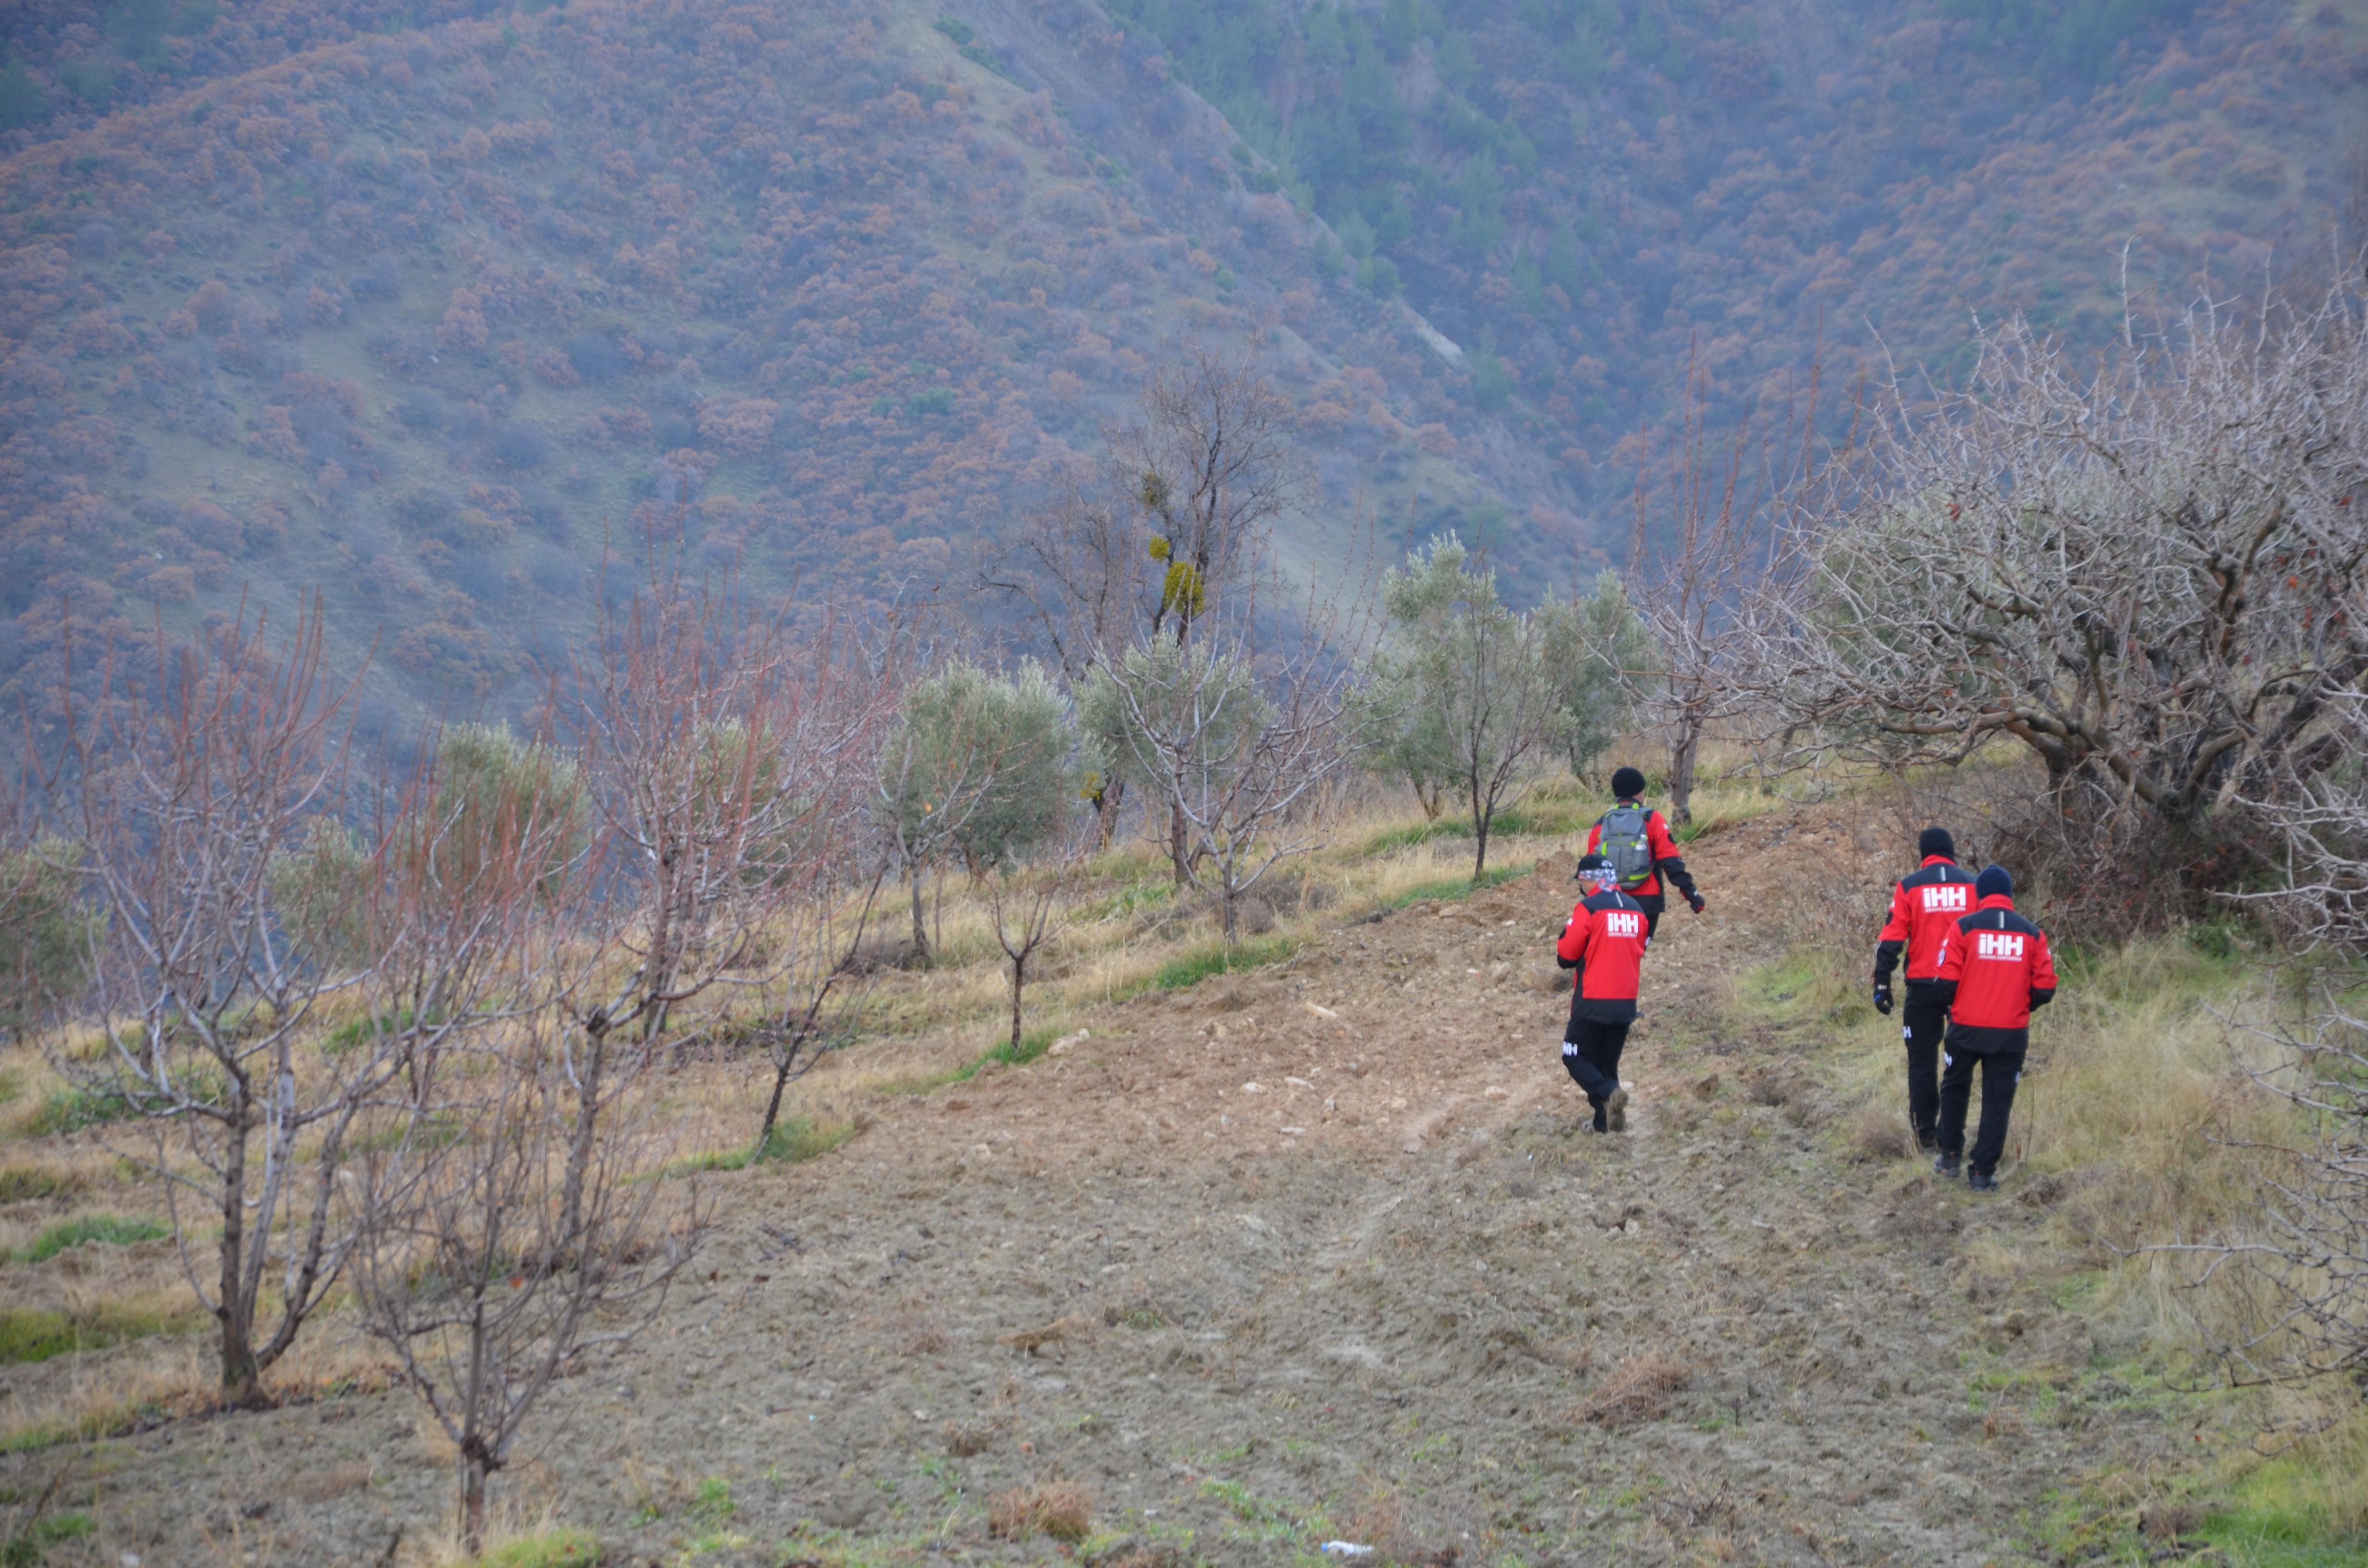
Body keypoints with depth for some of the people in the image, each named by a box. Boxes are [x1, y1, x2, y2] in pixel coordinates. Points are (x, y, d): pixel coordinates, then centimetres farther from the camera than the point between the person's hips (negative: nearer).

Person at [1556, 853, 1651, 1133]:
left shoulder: (1589, 908, -12)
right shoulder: (1636, 909, 7)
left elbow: (1566, 956, -9)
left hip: (1592, 1002, -6)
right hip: (1626, 1002, 6)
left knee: (1576, 1058, 4)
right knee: (1607, 1064, 15)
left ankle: (1609, 1093, -21)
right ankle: (1605, 1124, 7)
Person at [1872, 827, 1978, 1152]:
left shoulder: (1909, 887, -2)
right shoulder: (1973, 885, 3)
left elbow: (1892, 939, -6)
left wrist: (1882, 986, -3)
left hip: (1923, 987, -1)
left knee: (1922, 1062, 7)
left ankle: (1926, 1135, 8)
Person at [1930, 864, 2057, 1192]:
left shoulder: (1965, 928, -6)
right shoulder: (2032, 934, 1)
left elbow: (1946, 982, -8)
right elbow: (2045, 989, 1)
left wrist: (1950, 1005, 14)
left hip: (1966, 1029, -1)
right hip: (2011, 1034, 1)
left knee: (1955, 1089, 21)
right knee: (1998, 1101, 8)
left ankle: (1950, 1156, 26)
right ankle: (1983, 1173, 7)